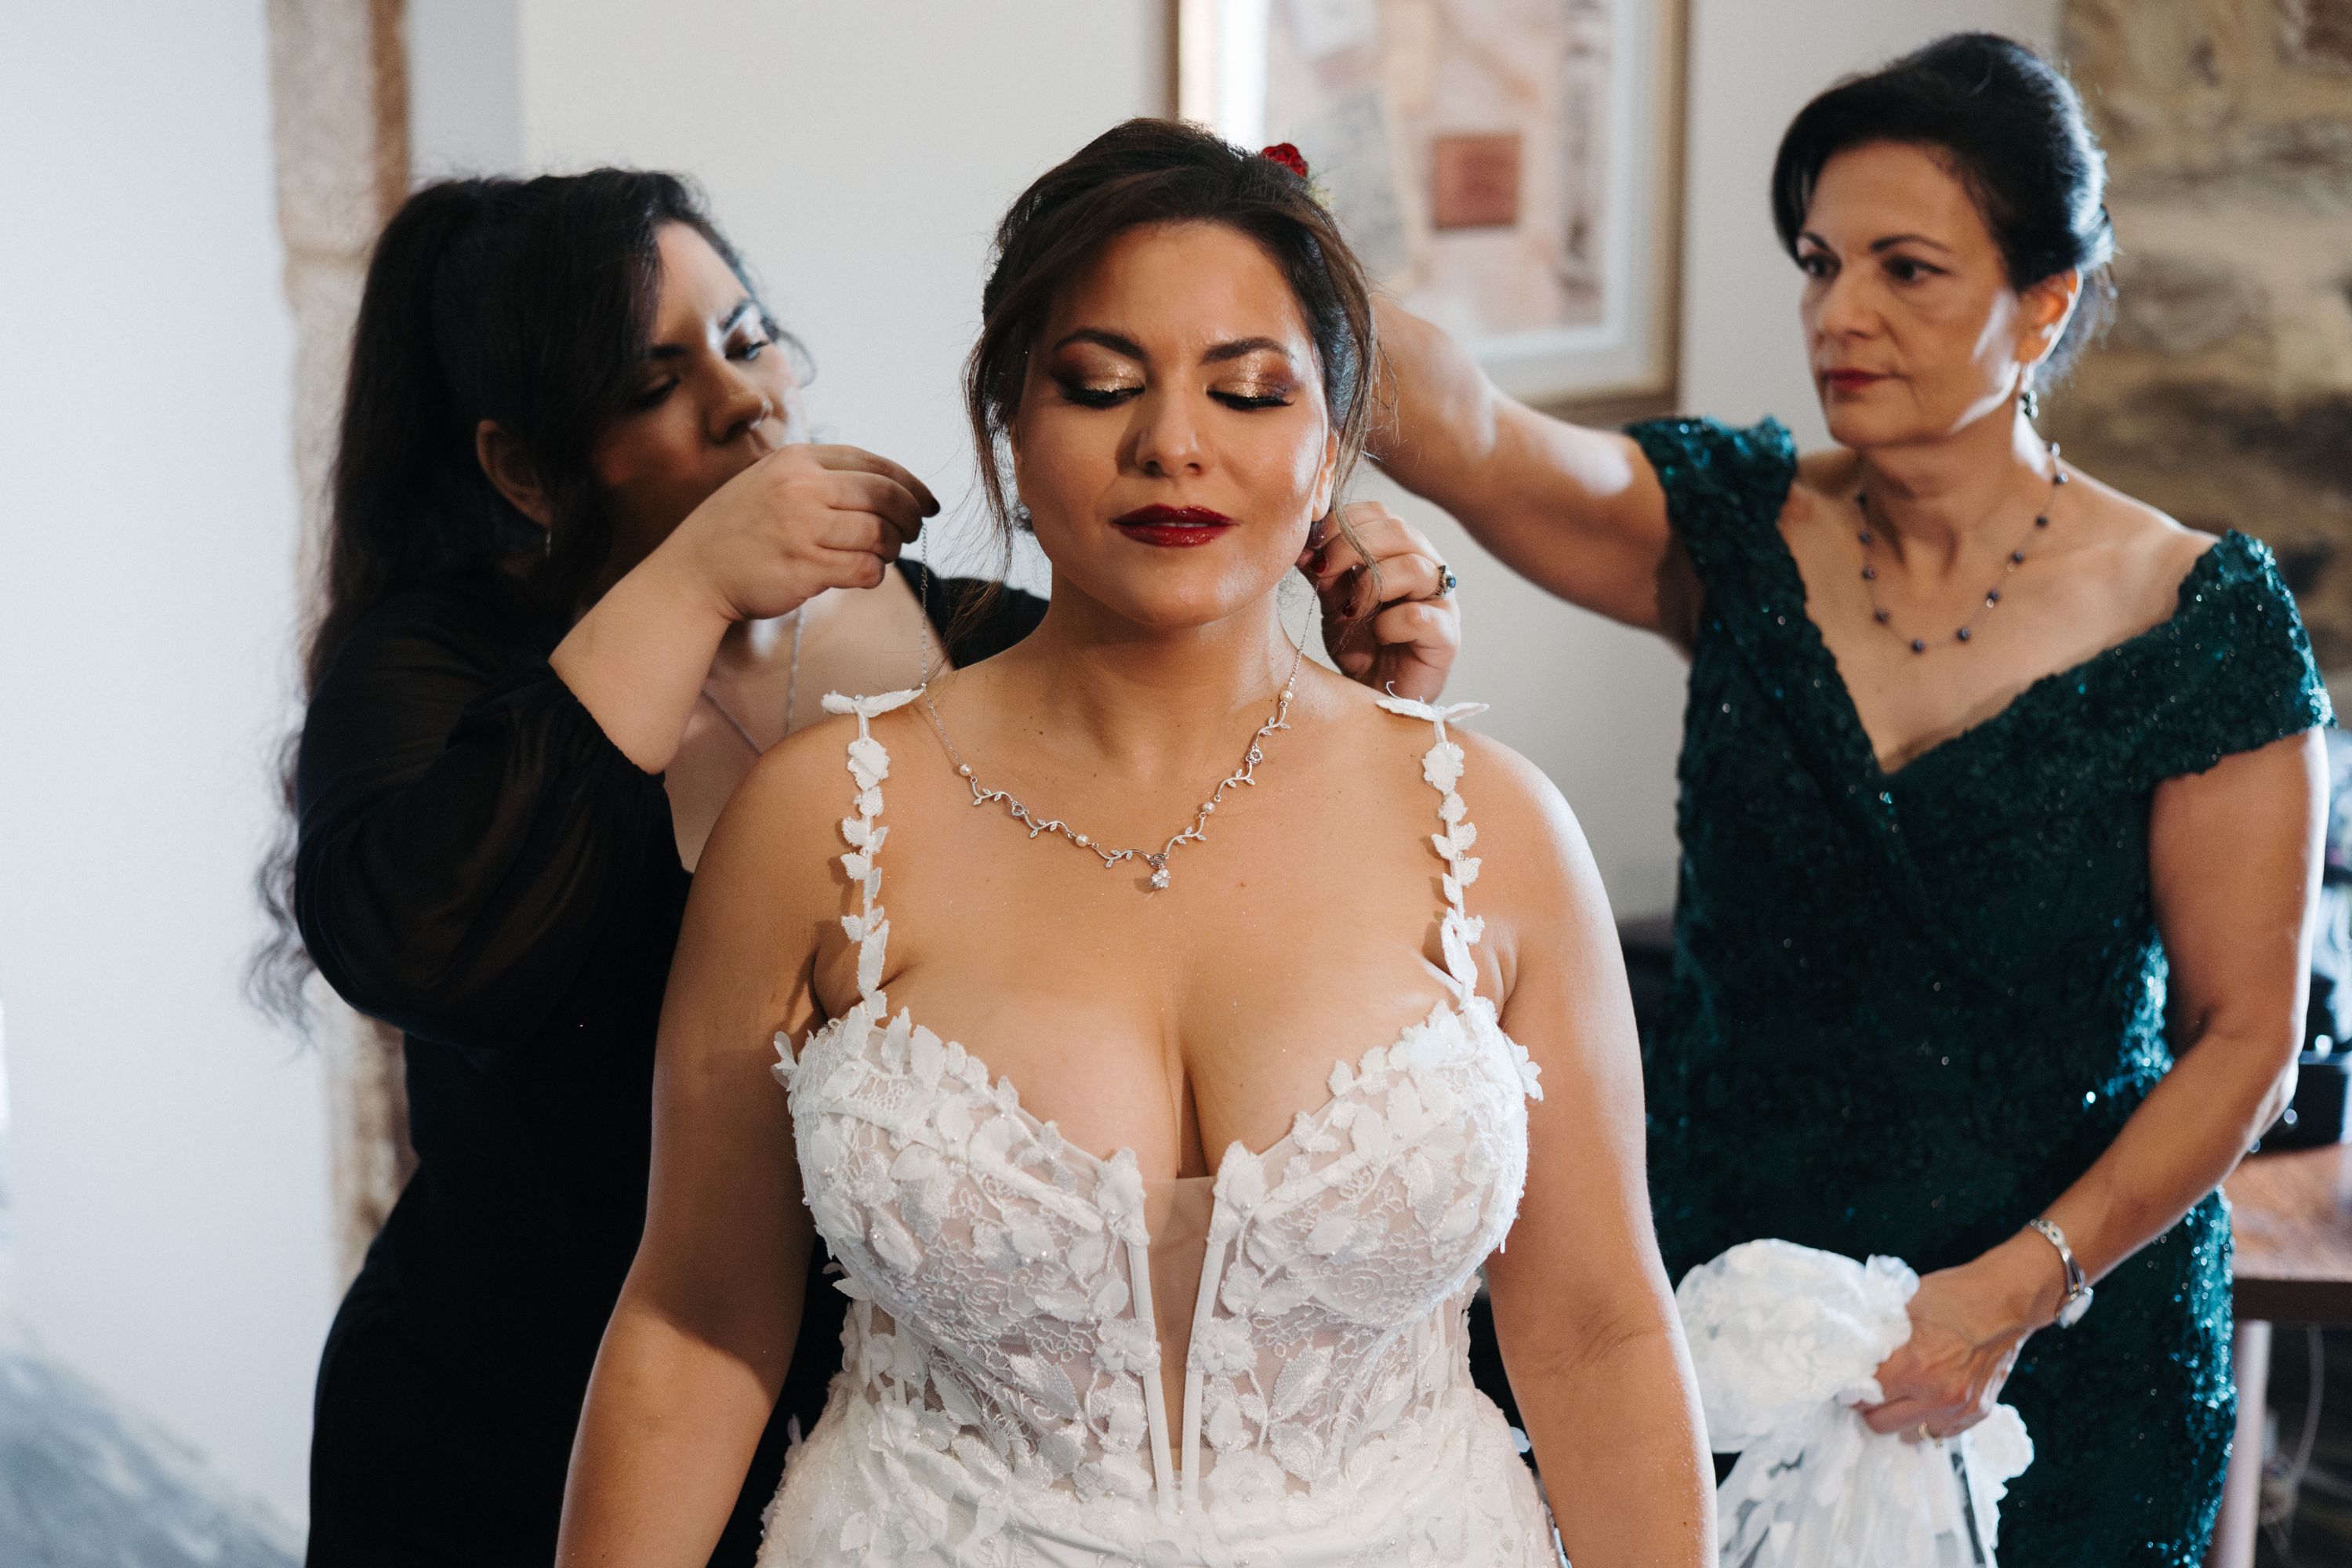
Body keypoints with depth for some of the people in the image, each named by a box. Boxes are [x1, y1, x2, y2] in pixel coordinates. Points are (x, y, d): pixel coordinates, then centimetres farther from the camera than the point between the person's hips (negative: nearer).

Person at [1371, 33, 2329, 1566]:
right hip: (1726, 1302, 2)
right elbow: (1465, 435, -23)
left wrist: (2026, 1283, -20)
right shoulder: (1739, 532, -4)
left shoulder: (2202, 617, -10)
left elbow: (2246, 1034, -9)